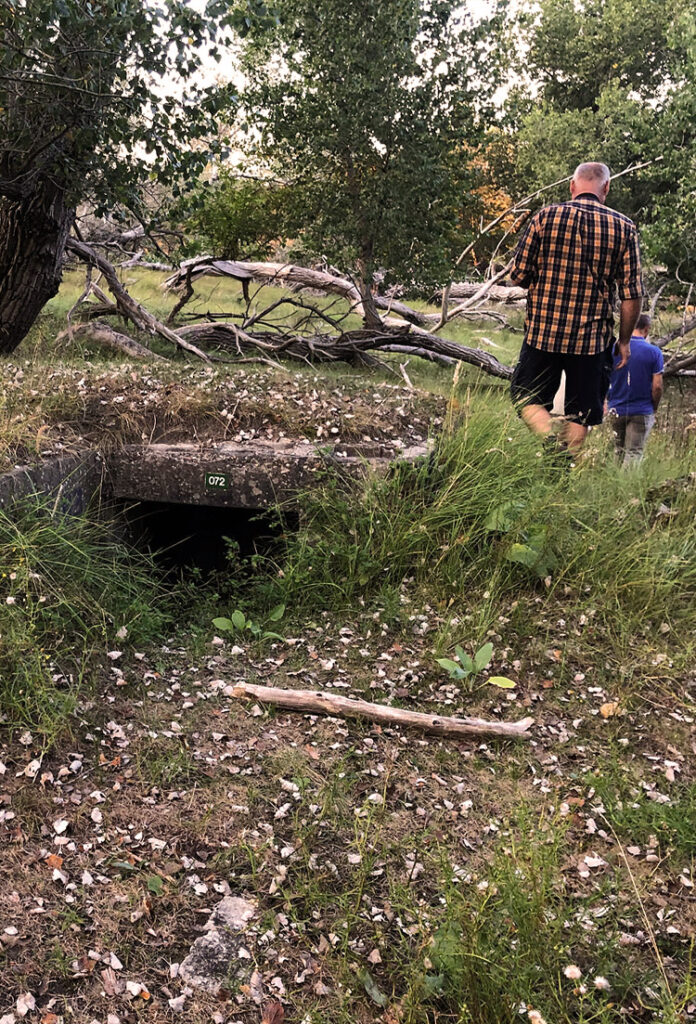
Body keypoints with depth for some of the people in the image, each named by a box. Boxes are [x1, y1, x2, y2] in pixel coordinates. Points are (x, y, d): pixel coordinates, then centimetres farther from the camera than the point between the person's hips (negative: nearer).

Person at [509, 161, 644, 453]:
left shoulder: (545, 216, -4)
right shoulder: (624, 228, -1)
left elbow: (518, 275, -2)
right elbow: (632, 295, -3)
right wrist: (624, 341, 10)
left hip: (543, 331, -1)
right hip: (593, 339, 1)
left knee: (528, 397, 14)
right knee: (579, 415, 12)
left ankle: (550, 444, -10)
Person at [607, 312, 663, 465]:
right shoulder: (654, 352, -7)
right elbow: (657, 386, -9)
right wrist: (654, 408, 5)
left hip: (616, 410, 2)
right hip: (642, 412, -2)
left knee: (620, 452, 17)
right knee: (634, 453, 1)